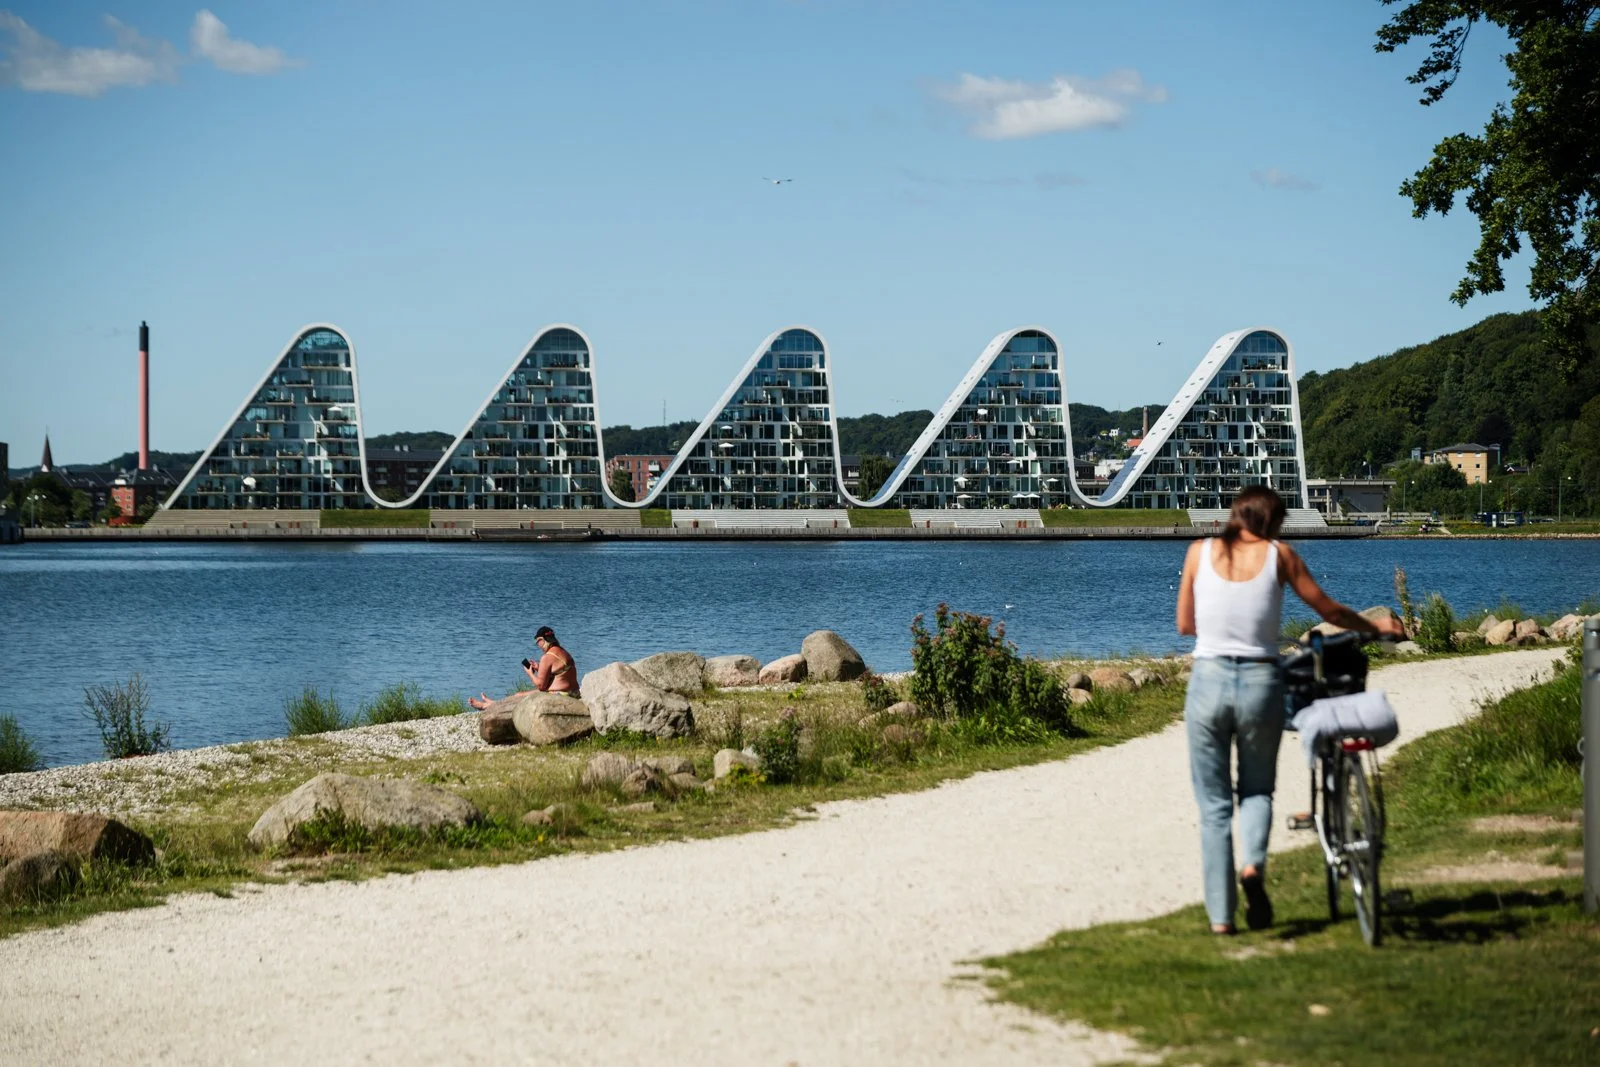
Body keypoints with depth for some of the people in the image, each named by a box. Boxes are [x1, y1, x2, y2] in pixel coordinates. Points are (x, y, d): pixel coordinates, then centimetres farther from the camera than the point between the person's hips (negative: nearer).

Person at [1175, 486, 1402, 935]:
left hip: (1208, 680, 0)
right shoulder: (1278, 555, 2)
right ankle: (1254, 863, -10)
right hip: (1260, 682, 0)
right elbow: (1328, 609, 11)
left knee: (1214, 803, 8)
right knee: (1256, 789, 19)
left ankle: (1220, 914, 3)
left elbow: (1184, 625, 11)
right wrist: (1375, 626, 28)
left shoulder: (1201, 552, 4)